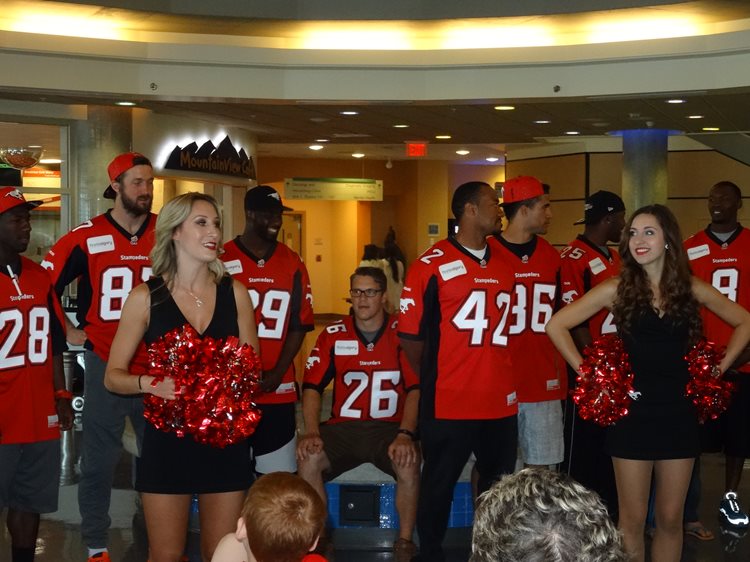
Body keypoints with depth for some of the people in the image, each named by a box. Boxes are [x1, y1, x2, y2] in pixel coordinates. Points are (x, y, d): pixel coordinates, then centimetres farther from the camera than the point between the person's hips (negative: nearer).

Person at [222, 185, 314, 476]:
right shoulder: (221, 261, -3)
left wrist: (277, 373, -6)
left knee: (280, 472, 3)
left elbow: (299, 325, 6)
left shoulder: (292, 264, 7)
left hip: (278, 391, 2)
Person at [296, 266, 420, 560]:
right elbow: (312, 386, 3)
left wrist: (406, 434, -19)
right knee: (308, 460, -25)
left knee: (409, 465, -31)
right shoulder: (333, 335, 5)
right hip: (343, 426, 2)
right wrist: (311, 432, -12)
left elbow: (415, 388, -4)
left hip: (389, 426, -2)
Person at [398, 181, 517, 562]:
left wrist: (503, 378, 6)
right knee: (438, 487, 10)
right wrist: (432, 381, 3)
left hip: (501, 403, 5)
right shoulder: (432, 264, -8)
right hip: (448, 404, -5)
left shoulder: (505, 261, 9)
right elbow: (410, 333, -6)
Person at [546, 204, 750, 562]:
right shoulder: (617, 289, -5)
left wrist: (720, 368, 5)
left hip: (678, 413, 2)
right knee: (633, 518, 5)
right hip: (633, 413, -2)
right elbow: (556, 325, -4)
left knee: (670, 518, 10)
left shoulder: (692, 289, 1)